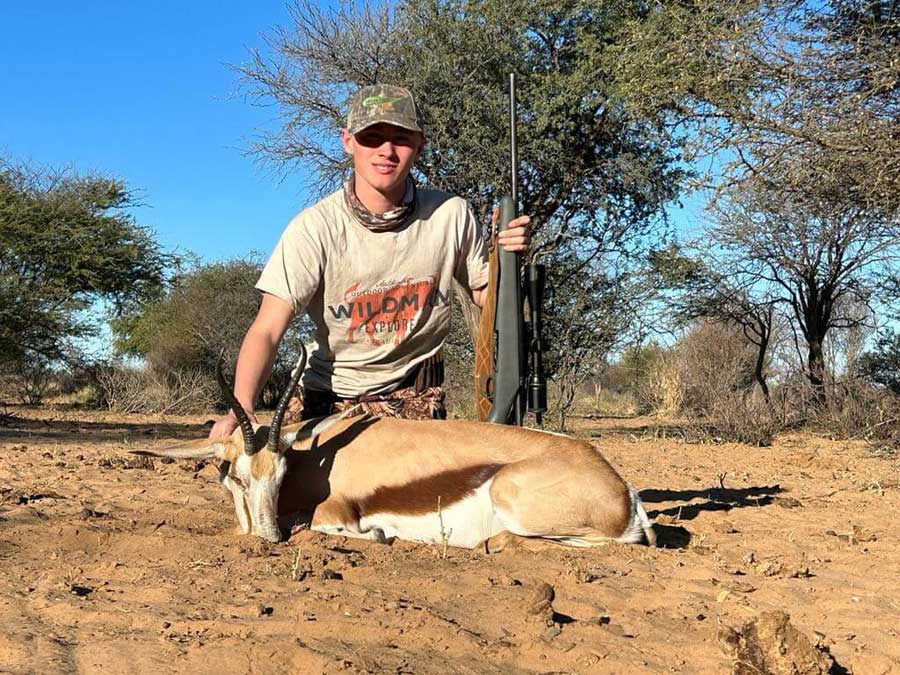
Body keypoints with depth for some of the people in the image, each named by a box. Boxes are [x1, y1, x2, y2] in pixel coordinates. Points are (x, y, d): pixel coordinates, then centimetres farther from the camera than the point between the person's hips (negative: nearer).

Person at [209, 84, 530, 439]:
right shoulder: (315, 227, -16)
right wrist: (241, 409, -37)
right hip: (328, 396, -1)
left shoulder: (450, 215, -9)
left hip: (415, 400, 1)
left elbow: (485, 294, 6)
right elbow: (266, 331, -20)